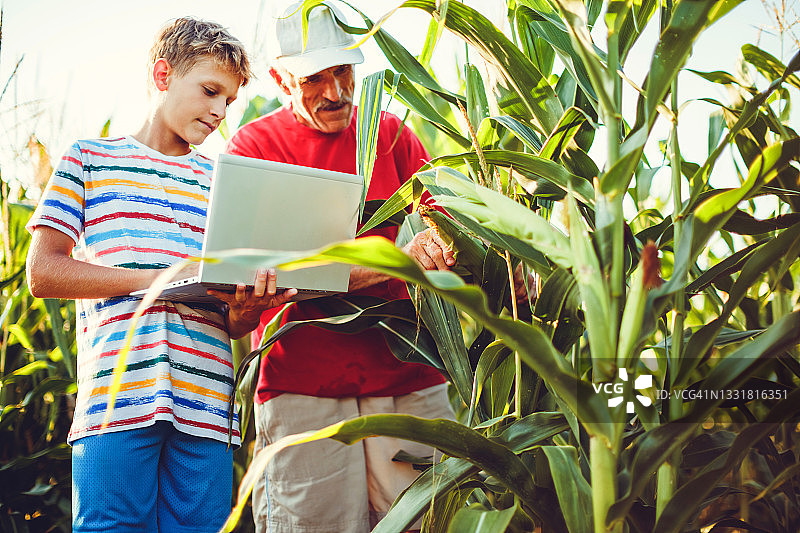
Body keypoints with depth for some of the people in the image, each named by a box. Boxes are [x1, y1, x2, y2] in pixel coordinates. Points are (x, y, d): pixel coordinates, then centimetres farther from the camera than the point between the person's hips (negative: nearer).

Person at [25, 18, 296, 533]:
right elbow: (43, 272, 0)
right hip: (116, 394, -3)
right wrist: (161, 278, -11)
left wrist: (244, 309, -8)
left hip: (205, 405, 3)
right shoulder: (90, 159, 12)